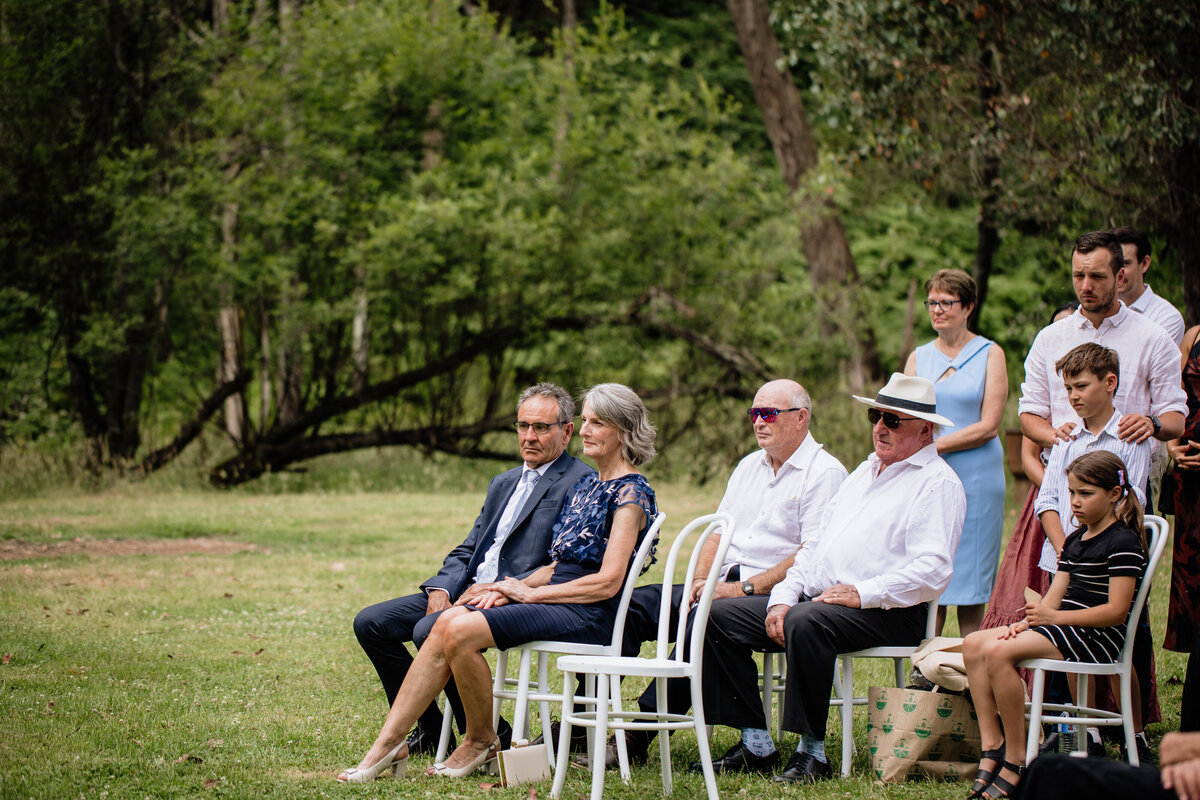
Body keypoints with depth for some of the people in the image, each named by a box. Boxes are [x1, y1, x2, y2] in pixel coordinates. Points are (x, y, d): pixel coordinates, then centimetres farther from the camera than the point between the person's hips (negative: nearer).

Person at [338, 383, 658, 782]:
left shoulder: (630, 494, -8)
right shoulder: (586, 484, 19)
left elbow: (608, 581, -16)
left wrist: (531, 593, -11)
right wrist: (515, 587, 2)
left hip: (588, 615, -8)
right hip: (555, 597, 8)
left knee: (462, 630, -25)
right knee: (444, 624, -14)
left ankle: (481, 741, -5)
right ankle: (388, 743, -16)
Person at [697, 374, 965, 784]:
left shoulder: (937, 484, -3)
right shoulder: (865, 471, 25)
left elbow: (932, 570, -17)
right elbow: (816, 544, 22)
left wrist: (863, 594, -23)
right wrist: (783, 597, 6)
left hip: (887, 612, -9)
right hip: (816, 598, 9)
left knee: (805, 622, -38)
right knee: (720, 617, -3)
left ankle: (812, 753, -28)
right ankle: (755, 744, -6)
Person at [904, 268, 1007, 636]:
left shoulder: (990, 354, 3)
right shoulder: (918, 357, 15)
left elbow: (988, 426, -4)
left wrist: (934, 446, -11)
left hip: (975, 477, -3)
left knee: (969, 575, -3)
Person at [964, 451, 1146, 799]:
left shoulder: (1123, 542, -10)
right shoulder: (1075, 539, 19)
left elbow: (1116, 611, -17)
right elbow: (1055, 597, 14)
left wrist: (1055, 617, -18)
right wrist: (1026, 622, -6)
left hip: (1097, 637, -9)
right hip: (1063, 628, 9)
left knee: (999, 652, -27)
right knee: (974, 644, -8)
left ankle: (1016, 762, -22)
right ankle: (991, 746, -13)